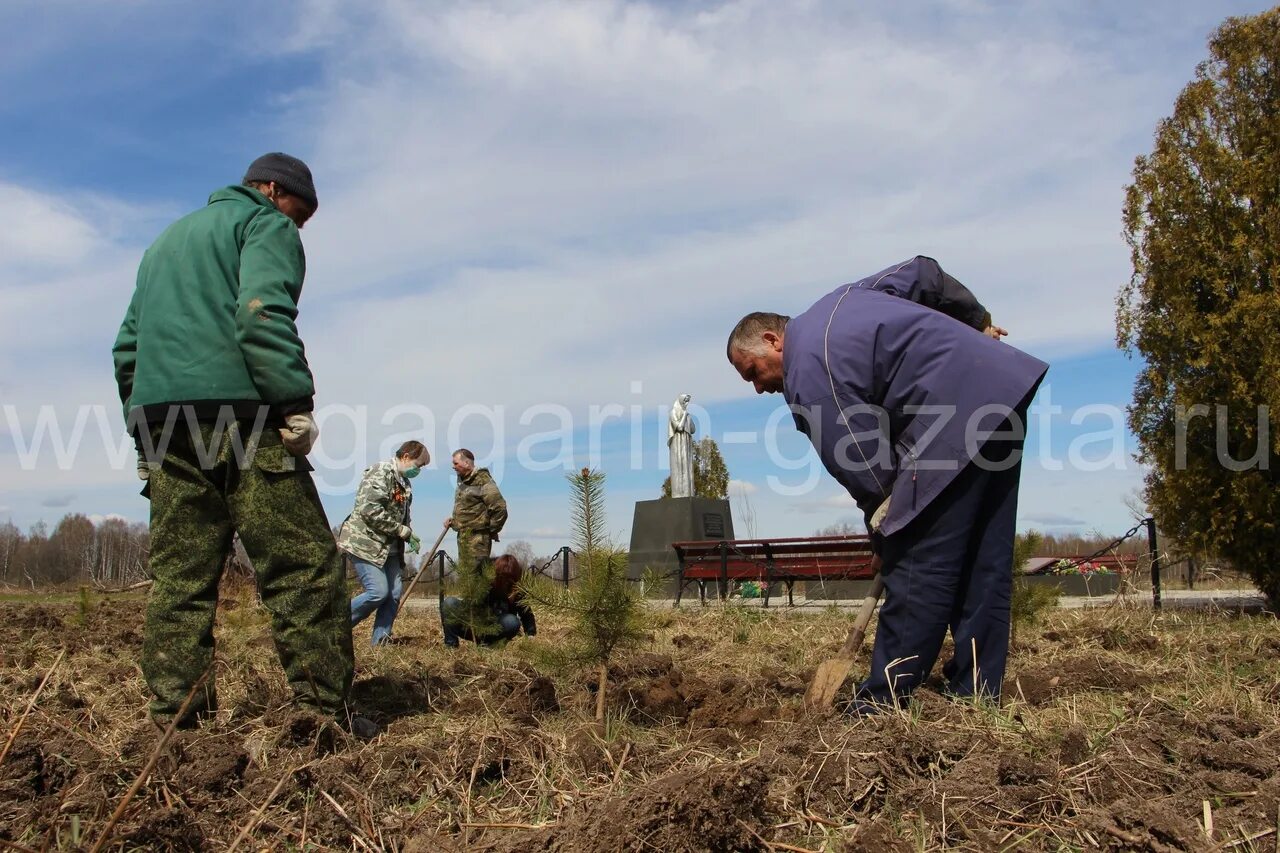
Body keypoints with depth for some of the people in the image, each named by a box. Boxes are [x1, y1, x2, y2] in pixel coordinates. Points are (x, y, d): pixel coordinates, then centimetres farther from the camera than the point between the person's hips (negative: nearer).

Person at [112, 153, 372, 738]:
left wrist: (144, 429, 24)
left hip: (157, 414, 8)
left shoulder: (166, 240, 33)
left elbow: (127, 346, 27)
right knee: (304, 565, -7)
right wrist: (296, 404, -14)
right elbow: (263, 313, -12)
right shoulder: (266, 224, 8)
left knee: (179, 577, 6)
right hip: (236, 411, -8)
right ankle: (325, 713, -10)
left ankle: (173, 721, 4)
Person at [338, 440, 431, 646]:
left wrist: (408, 536, 5)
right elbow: (369, 510, -24)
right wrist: (402, 530, -19)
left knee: (394, 594, 1)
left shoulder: (403, 482, 16)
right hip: (365, 543, -9)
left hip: (388, 547, 9)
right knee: (378, 592, -15)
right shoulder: (380, 473, -14)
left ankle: (380, 641, 8)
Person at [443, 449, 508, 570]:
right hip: (463, 536, 10)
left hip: (477, 538, -10)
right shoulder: (463, 481, 16)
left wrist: (491, 531, -8)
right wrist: (453, 520, 12)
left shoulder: (482, 481, -14)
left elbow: (500, 508, -18)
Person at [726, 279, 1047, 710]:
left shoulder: (810, 372, -10)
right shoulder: (837, 303, 20)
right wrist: (976, 319, 30)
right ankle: (976, 689, 17)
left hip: (955, 418, -11)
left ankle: (883, 701, -4)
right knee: (984, 563, 10)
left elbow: (862, 464, -9)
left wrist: (885, 528, 5)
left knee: (917, 566, -8)